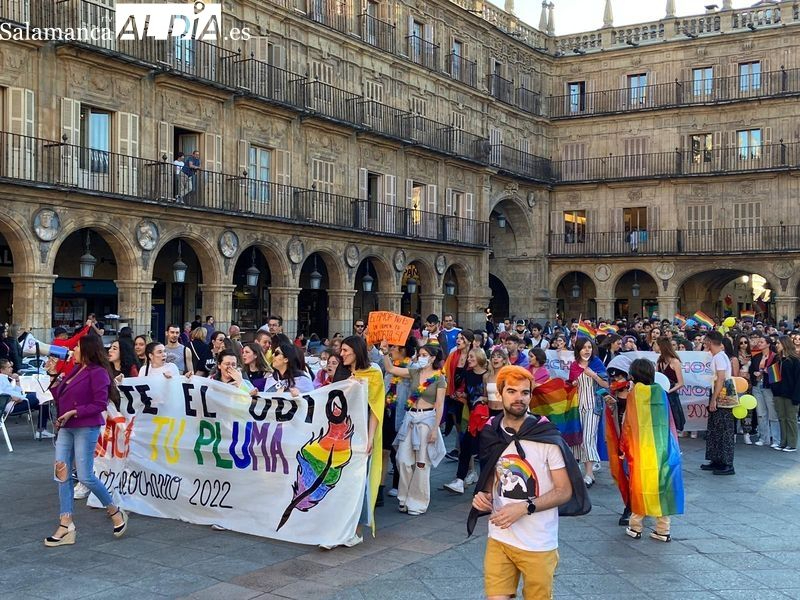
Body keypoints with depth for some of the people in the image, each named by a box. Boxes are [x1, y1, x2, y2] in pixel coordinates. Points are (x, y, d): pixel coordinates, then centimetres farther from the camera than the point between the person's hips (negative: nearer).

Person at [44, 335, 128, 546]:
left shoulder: (98, 372, -11)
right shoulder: (75, 370, 13)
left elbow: (100, 404, -16)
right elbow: (60, 398, 15)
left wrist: (73, 412, -19)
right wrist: (54, 375, 8)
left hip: (86, 429, -8)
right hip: (65, 428, 8)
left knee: (85, 476, -7)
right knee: (62, 475, 3)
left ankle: (116, 513, 12)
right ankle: (66, 525, 6)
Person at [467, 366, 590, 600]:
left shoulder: (547, 437, -13)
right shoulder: (490, 434, 1)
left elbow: (565, 491, -10)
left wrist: (525, 507, -21)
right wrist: (484, 495, -5)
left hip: (538, 544, -3)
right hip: (498, 538, 3)